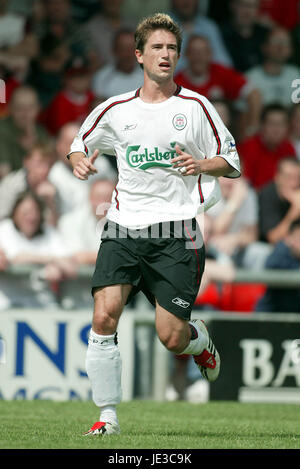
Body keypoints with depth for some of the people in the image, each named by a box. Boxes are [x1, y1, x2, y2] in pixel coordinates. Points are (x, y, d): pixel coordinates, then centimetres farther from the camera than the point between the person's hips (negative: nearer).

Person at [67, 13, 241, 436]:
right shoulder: (115, 110, 10)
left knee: (172, 337, -5)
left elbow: (232, 163, 7)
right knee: (104, 315, -17)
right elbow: (79, 146, 24)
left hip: (176, 232, -2)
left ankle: (200, 339, 33)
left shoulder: (195, 106, 4)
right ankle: (108, 415, -8)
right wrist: (80, 161, 0)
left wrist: (201, 164, -14)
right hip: (124, 229, 2)